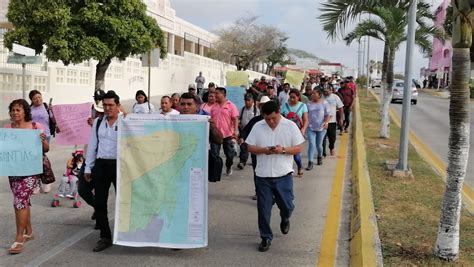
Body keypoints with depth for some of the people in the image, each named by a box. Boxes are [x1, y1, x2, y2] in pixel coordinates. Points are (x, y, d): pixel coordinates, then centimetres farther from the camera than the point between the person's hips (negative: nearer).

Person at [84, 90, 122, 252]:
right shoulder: (97, 122, 7)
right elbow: (92, 146, 11)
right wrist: (88, 167, 10)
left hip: (119, 165, -4)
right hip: (100, 165, 4)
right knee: (100, 202, 6)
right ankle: (105, 237, 19)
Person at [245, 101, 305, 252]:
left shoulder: (290, 126, -3)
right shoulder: (258, 127, 1)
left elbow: (298, 148, -2)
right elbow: (250, 147, 2)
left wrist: (283, 150, -20)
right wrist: (264, 150, -17)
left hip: (283, 174, -1)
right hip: (263, 175, 1)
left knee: (286, 205, 7)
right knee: (263, 209, 4)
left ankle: (285, 219, 42)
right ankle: (266, 238, 19)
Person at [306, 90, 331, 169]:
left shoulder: (324, 103, -2)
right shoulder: (309, 104, 5)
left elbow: (328, 114, -3)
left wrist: (326, 122, -20)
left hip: (321, 127, -1)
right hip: (311, 127, 1)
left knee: (319, 145, 10)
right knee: (311, 144, -10)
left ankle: (320, 157, 40)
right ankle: (310, 162, -8)